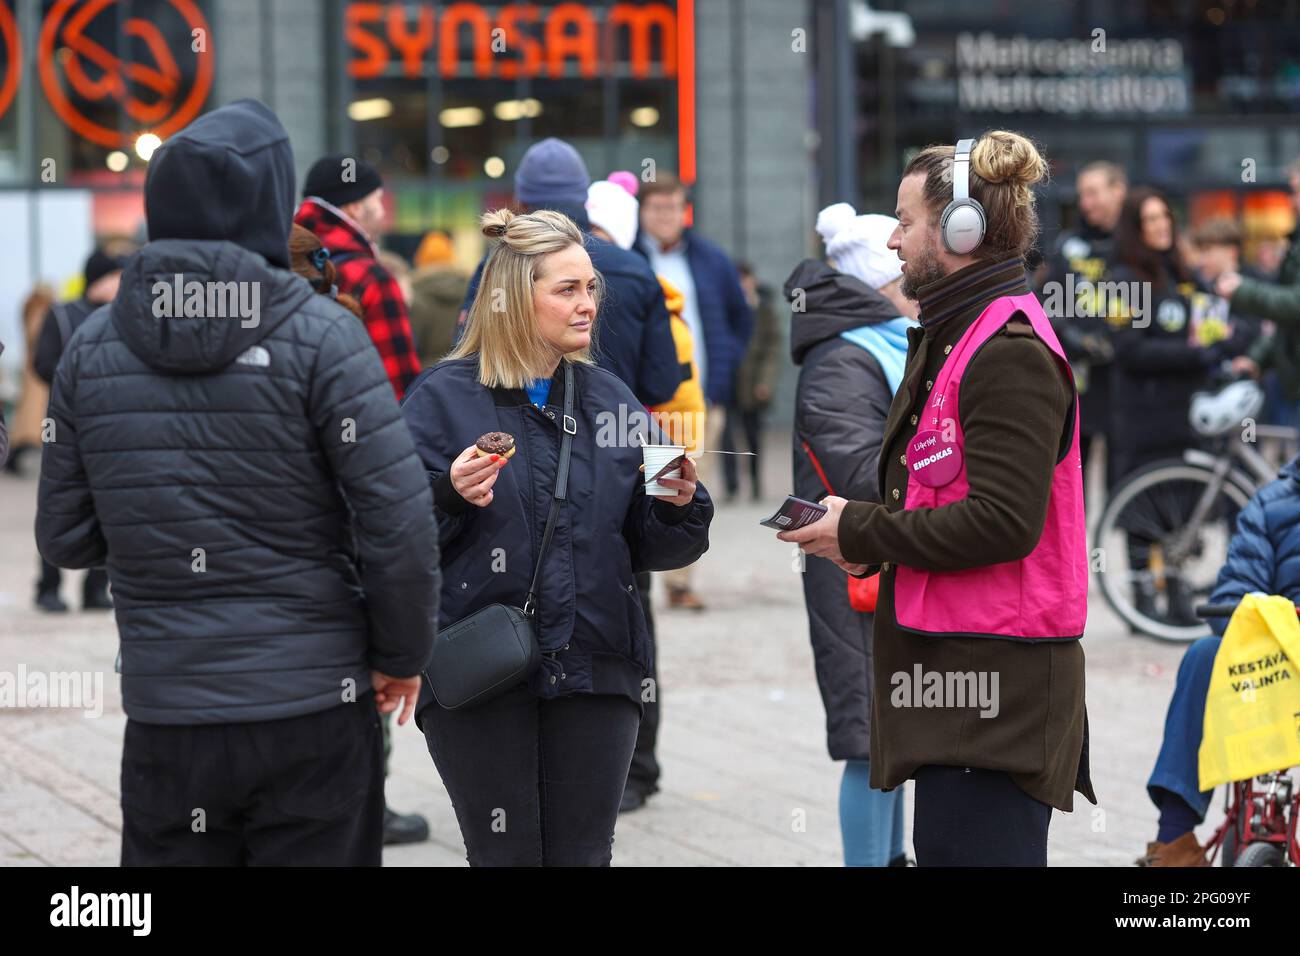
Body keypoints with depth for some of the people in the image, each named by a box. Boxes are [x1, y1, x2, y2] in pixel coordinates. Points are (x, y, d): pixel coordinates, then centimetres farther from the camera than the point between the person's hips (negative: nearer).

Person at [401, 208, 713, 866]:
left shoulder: (609, 398, 11)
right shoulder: (444, 397, -2)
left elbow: (649, 549, 13)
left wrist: (679, 505, -7)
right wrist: (451, 495, -24)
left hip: (594, 669, 4)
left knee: (584, 854, 6)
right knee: (505, 856, 2)